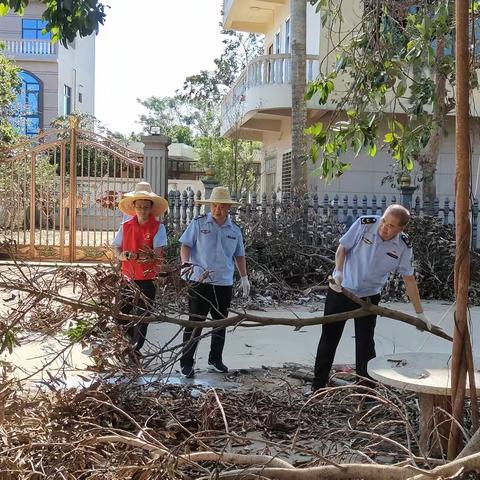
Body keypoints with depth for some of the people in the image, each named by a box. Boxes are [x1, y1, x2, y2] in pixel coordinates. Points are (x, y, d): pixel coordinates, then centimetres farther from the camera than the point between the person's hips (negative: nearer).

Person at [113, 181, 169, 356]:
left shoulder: (158, 227, -6)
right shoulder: (126, 226, 4)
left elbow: (156, 254, -14)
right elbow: (117, 250, 8)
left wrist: (135, 255, -28)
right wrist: (122, 255, -16)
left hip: (147, 278, -3)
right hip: (128, 276, 3)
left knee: (143, 315, 4)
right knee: (120, 312, 6)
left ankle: (135, 349, 19)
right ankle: (132, 340, 31)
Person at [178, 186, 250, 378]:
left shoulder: (235, 229, 9)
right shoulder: (198, 223, -2)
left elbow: (239, 255, 18)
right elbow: (185, 245, -1)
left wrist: (244, 278, 15)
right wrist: (186, 263, -18)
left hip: (224, 283, 4)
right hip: (200, 281, -4)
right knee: (195, 322, -2)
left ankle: (216, 359, 27)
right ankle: (186, 362, 7)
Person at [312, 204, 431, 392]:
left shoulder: (403, 247, -13)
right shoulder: (364, 224, -19)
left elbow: (409, 279, -3)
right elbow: (342, 248, -9)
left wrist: (420, 313, 0)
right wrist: (339, 272, -26)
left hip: (368, 297, 0)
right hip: (340, 290, 0)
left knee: (365, 343, 1)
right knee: (329, 337, 7)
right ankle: (317, 387, 18)